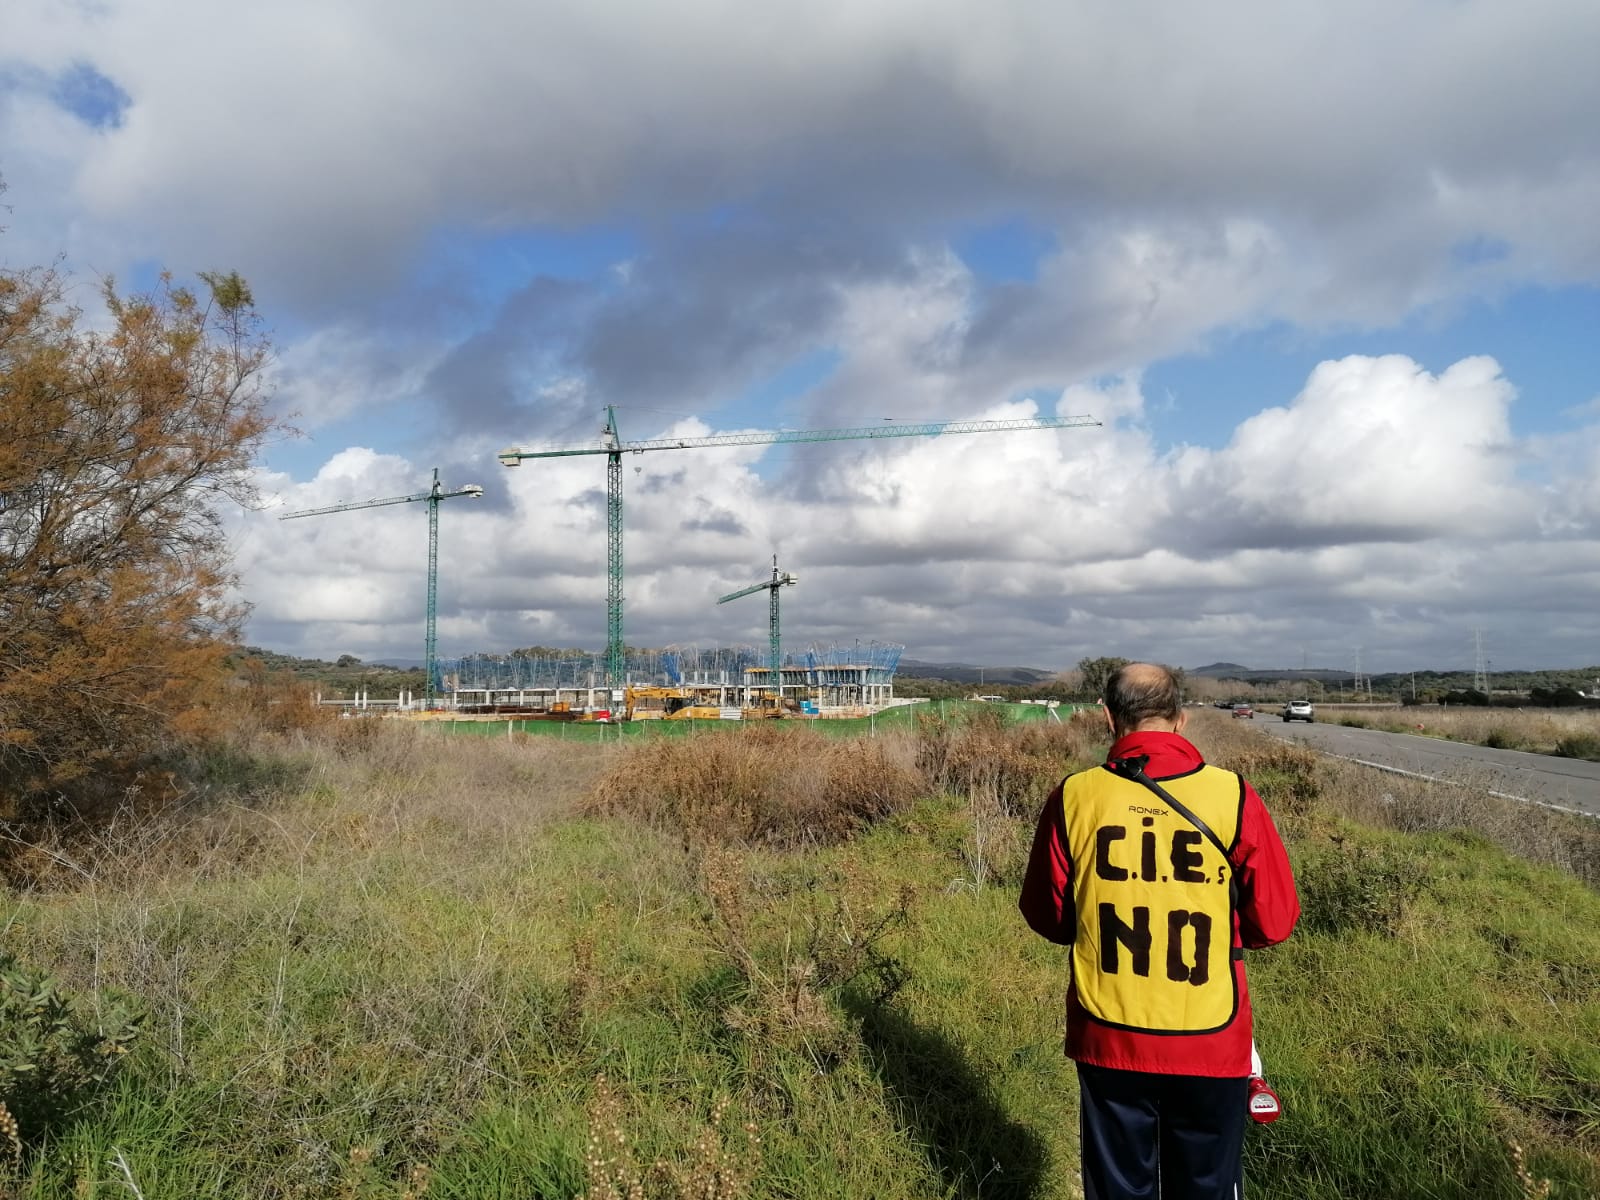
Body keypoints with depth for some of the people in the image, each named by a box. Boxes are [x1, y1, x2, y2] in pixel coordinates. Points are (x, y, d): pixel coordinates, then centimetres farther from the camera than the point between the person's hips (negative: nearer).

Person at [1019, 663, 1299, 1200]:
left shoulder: (1073, 797, -9)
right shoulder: (1233, 796, -12)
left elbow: (1045, 915, 1)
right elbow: (1274, 921, -4)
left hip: (1107, 1041, 1)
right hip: (1210, 1046, -1)